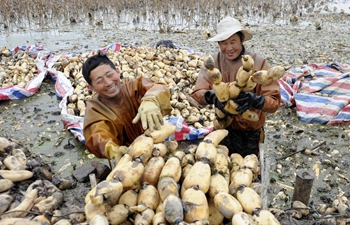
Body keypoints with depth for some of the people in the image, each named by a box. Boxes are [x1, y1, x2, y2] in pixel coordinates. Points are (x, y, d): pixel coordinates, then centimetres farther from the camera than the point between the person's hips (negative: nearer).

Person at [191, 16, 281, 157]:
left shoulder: (258, 62, -17)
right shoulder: (214, 61, -10)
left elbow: (274, 101, -19)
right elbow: (197, 92, -15)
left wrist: (254, 100, -39)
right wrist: (212, 97, -36)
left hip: (251, 131, -1)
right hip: (224, 128, 2)